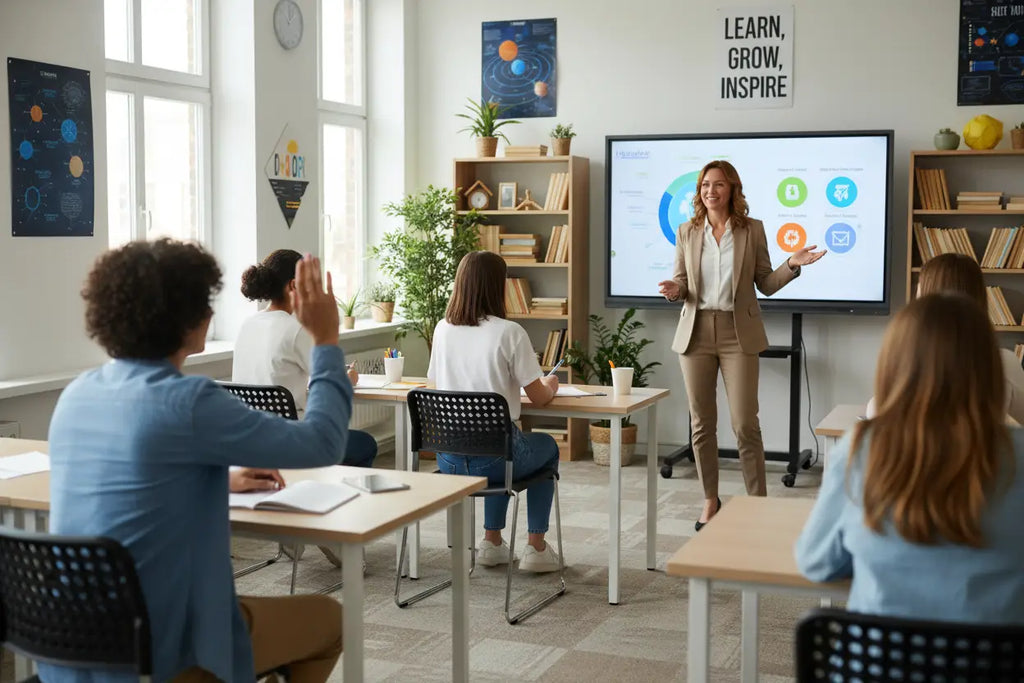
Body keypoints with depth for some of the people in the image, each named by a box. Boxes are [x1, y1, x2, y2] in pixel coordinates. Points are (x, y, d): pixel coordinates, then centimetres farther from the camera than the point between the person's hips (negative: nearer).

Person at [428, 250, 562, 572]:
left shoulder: (443, 329, 1)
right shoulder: (510, 333, -13)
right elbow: (539, 397, -7)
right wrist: (550, 386, 16)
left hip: (448, 457, 5)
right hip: (492, 457, -5)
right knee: (547, 447, 29)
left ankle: (492, 542, 36)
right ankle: (536, 548, 29)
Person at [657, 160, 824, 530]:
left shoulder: (753, 230, 2)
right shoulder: (687, 232, 7)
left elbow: (766, 284, 5)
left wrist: (792, 264, -12)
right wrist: (674, 289, -9)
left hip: (738, 333, -2)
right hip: (697, 332, 2)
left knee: (745, 424, -6)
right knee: (702, 424, 7)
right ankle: (710, 500, 20)